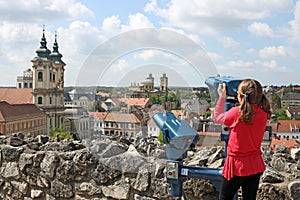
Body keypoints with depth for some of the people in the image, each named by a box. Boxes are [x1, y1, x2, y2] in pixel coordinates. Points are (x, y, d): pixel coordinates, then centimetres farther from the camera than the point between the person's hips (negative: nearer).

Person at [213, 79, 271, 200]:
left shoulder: (237, 112, -22)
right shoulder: (263, 114, -8)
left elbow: (217, 118, -5)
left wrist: (222, 97, 3)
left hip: (237, 165, -5)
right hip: (256, 166, 5)